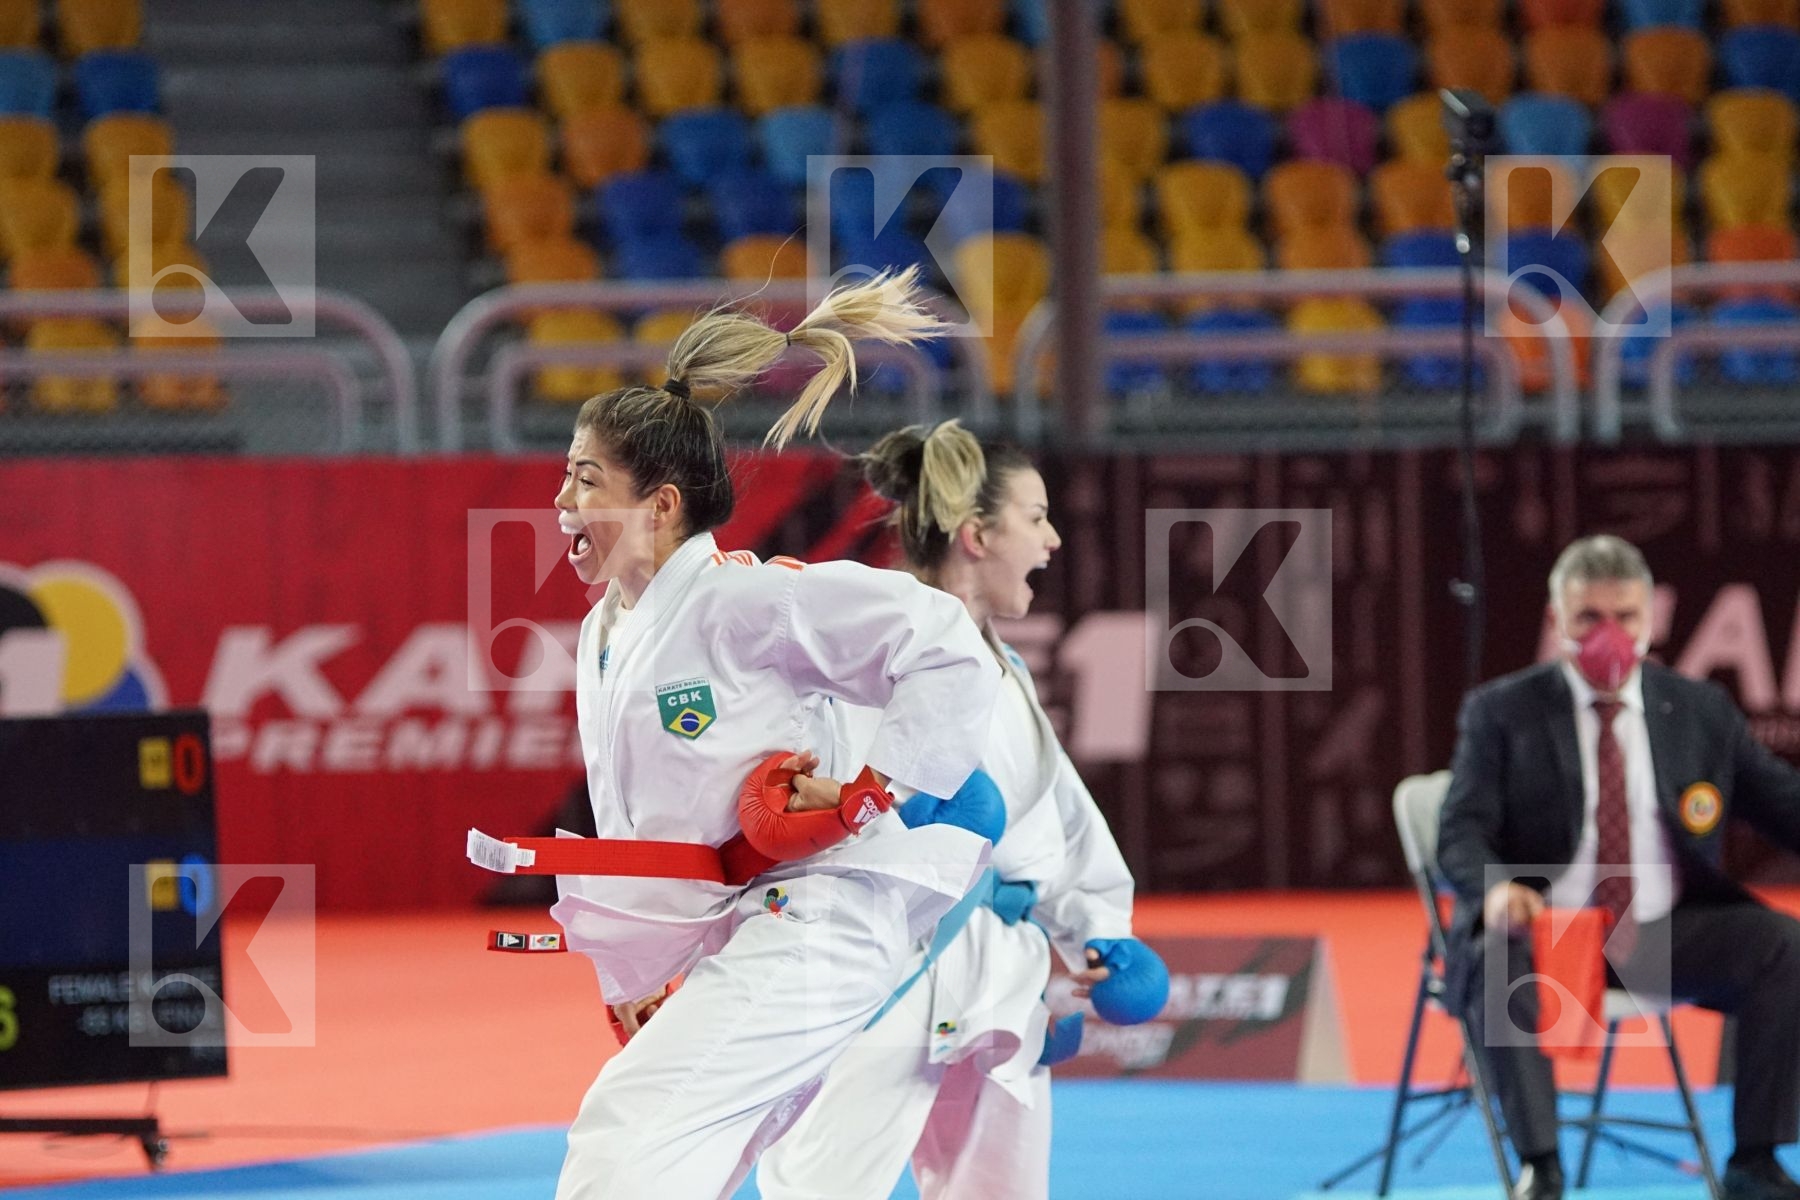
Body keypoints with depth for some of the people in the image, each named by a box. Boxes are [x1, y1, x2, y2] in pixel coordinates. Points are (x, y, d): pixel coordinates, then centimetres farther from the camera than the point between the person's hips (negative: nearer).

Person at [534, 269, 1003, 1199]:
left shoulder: (742, 599, -13)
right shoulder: (602, 637, 16)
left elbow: (944, 648, -15)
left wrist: (873, 789, -17)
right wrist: (627, 974, 23)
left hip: (812, 920, -10)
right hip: (734, 945, 10)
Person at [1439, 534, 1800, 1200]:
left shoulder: (1701, 711, 11)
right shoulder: (1501, 713, 4)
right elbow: (1462, 831, -5)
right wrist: (1497, 886, -29)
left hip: (1667, 935, 3)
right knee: (1500, 962, -36)